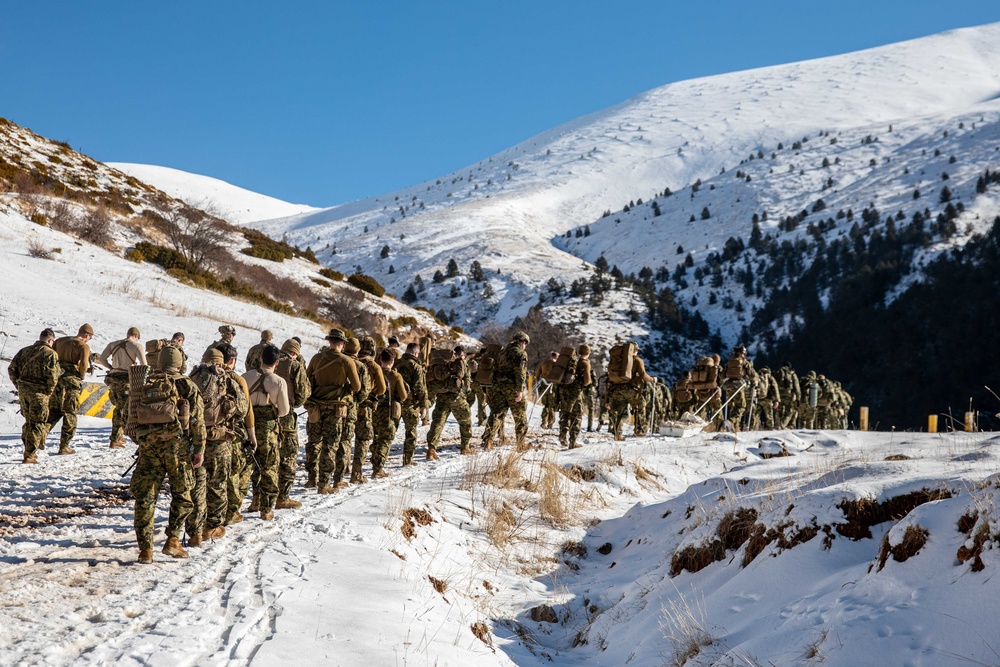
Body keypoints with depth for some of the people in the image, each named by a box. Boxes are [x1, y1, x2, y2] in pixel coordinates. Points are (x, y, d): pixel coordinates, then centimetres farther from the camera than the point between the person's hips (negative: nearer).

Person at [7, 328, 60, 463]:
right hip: (39, 393, -6)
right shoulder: (50, 354, -7)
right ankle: (29, 456, -3)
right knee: (37, 424, 0)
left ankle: (30, 451, 28)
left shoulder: (24, 351, 11)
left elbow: (12, 369, 10)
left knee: (29, 421, 20)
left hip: (23, 391, 6)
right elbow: (53, 376, -16)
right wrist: (49, 392, -2)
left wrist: (19, 385, 15)